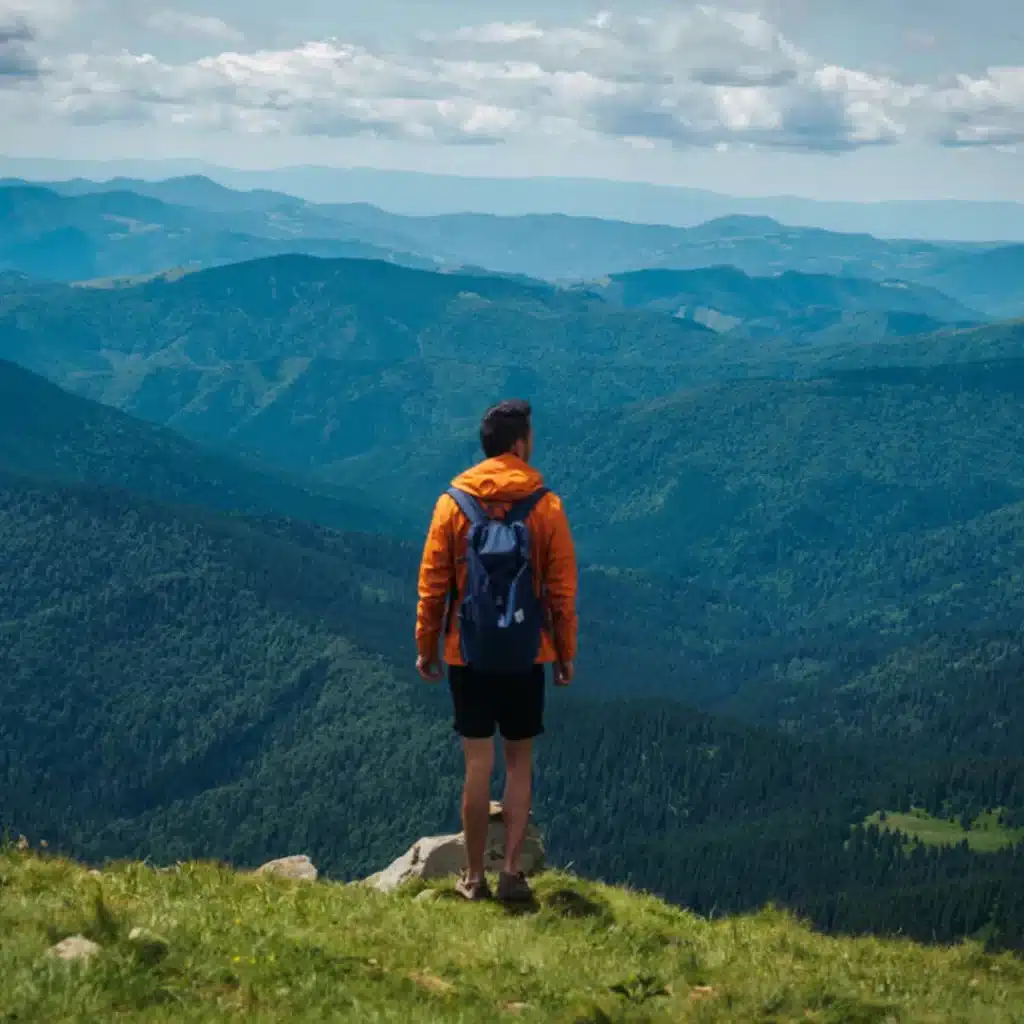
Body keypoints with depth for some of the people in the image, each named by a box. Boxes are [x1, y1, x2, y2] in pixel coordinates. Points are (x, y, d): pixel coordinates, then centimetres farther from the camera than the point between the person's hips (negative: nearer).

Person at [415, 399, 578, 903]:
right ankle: (512, 872, 6)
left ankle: (474, 878, 9)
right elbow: (562, 588, -3)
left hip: (469, 654, 0)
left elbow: (432, 584, -1)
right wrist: (566, 653, 6)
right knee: (519, 762, 11)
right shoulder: (545, 506, -5)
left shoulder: (453, 503, -3)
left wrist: (426, 647, 9)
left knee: (478, 762, 5)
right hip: (527, 655, 0)